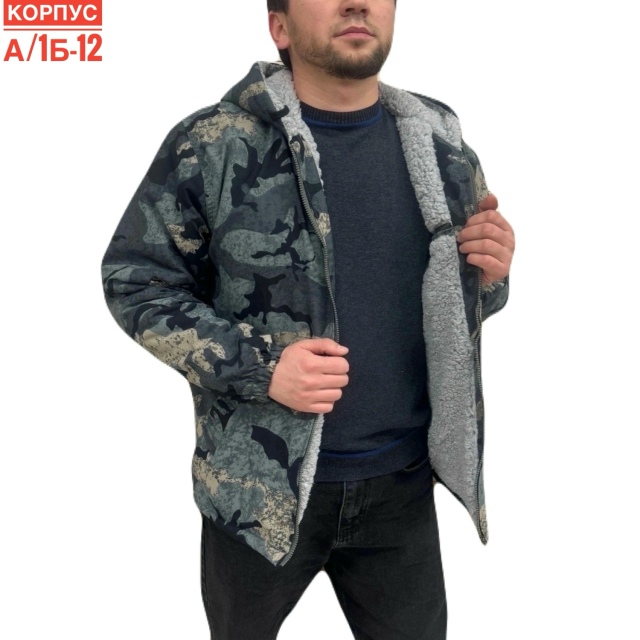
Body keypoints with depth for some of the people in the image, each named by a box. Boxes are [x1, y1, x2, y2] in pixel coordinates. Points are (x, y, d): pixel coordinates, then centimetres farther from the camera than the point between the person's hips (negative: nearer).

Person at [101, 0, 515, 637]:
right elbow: (133, 280, -7)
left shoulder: (441, 143, 1)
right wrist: (255, 364, -19)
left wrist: (487, 276, -12)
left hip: (402, 482, 3)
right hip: (260, 483, -2)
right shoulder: (212, 146, -12)